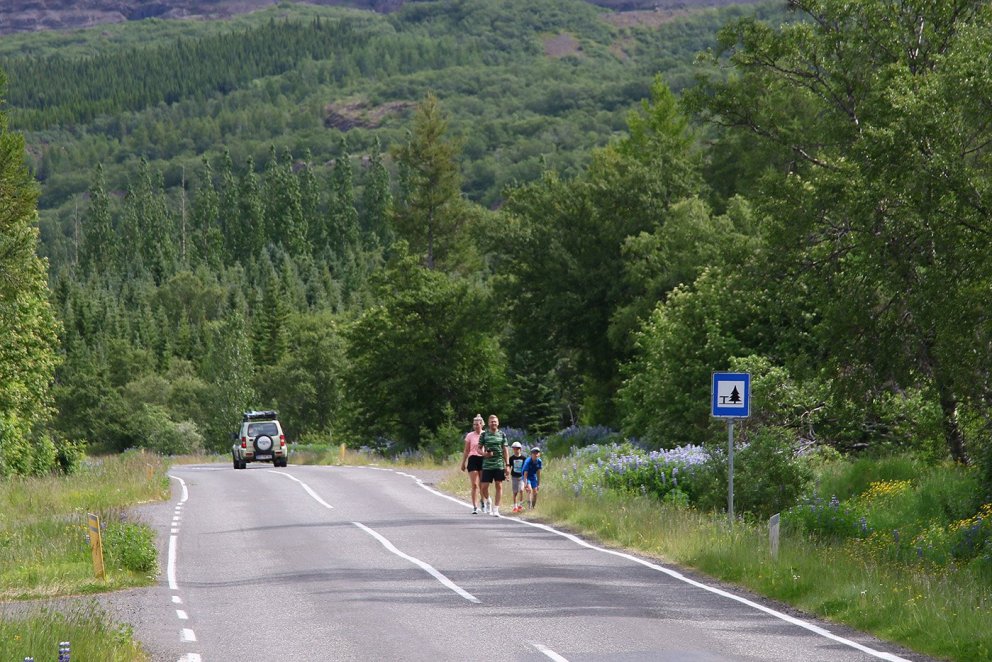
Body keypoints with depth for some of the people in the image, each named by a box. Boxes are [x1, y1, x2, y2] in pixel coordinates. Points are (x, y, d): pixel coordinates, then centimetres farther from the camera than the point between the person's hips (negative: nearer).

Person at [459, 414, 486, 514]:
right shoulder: (470, 436, 3)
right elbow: (466, 451, 7)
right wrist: (463, 463, 6)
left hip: (483, 460, 1)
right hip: (473, 460, -1)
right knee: (474, 485, -8)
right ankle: (475, 507, -9)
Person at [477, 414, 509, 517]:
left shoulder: (502, 435, 6)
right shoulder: (484, 435, 4)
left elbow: (505, 451, 7)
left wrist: (507, 465, 1)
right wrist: (484, 453, -14)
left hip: (499, 465, 0)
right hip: (487, 465, 0)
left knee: (499, 486, -2)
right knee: (484, 486, -3)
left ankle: (496, 509, 4)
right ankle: (488, 500, 28)